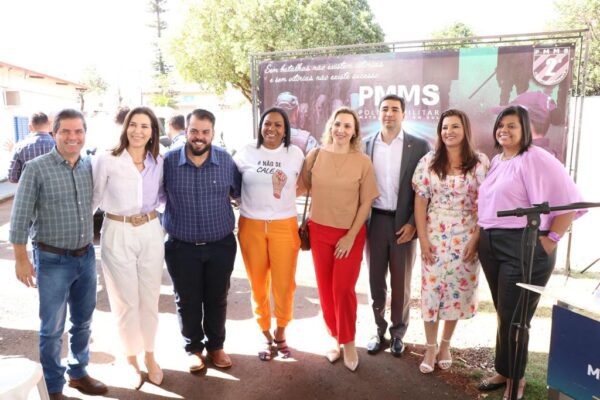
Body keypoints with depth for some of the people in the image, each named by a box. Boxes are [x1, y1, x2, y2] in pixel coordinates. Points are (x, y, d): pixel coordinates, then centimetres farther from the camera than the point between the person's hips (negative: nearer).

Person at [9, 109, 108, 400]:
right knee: (52, 328, 9)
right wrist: (21, 259, -9)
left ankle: (78, 372, 38)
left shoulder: (90, 167, 2)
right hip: (53, 261, -4)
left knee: (83, 322, 18)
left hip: (86, 257, 5)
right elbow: (20, 218, -9)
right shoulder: (36, 168, -12)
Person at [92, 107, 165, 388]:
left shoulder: (159, 162, 1)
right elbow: (94, 198, -1)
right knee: (126, 302, 9)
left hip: (151, 233, 3)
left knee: (150, 300, 13)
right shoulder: (107, 160, -9)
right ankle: (131, 361, 29)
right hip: (117, 235, -2)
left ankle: (149, 356, 33)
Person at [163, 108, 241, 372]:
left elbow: (239, 192, 10)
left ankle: (215, 345, 37)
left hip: (221, 245, 1)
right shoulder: (168, 161, -7)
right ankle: (193, 347, 36)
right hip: (182, 247, -1)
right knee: (187, 301, 13)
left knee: (217, 299, 15)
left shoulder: (226, 160, -4)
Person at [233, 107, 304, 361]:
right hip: (251, 226, 0)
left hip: (284, 226, 0)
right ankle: (265, 334, 27)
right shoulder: (246, 153, 1)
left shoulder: (295, 154, 2)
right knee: (258, 283, 9)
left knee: (284, 283, 2)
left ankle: (280, 332, 25)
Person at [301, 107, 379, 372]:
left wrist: (351, 236, -10)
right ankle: (336, 338, 29)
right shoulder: (315, 156, -2)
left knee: (343, 289, -2)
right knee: (325, 289, 9)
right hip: (320, 231, 2)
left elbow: (366, 203, -6)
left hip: (351, 234, -2)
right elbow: (305, 185, 10)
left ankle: (348, 343, 20)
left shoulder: (363, 161, -7)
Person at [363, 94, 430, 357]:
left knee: (401, 282, 10)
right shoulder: (366, 145, 4)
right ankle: (379, 329, 29)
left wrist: (413, 223, -10)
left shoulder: (419, 146, -3)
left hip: (404, 222, -2)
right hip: (374, 221, 2)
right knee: (375, 280, 11)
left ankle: (398, 332, 28)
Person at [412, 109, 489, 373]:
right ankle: (430, 348, 19)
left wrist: (476, 239, -8)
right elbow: (420, 201, 0)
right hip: (434, 237, 1)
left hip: (465, 239, 0)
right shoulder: (428, 161, 1)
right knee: (431, 290, 3)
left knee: (457, 291, 9)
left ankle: (445, 345, 28)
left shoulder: (481, 162, -2)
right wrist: (422, 238, -6)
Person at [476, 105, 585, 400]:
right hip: (490, 245, 7)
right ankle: (504, 371, 32)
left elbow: (570, 201, -16)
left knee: (513, 317, 3)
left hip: (522, 247, -7)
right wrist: (481, 237, 10)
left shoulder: (536, 159, -11)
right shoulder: (496, 161, 13)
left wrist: (550, 240, -14)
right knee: (503, 314, 17)